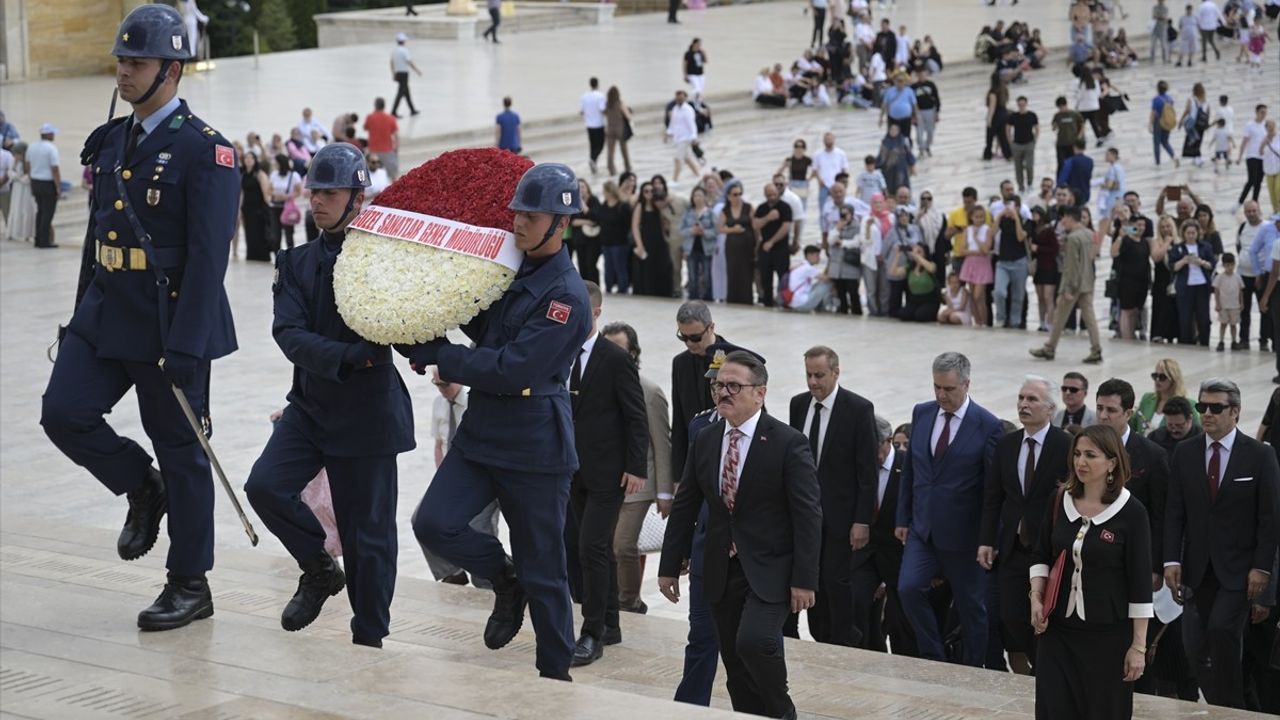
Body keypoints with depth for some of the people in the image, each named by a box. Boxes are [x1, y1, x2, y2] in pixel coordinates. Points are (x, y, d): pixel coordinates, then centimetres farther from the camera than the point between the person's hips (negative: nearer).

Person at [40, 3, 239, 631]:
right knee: (64, 413, -7)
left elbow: (208, 256, -18)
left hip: (169, 325, -7)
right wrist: (81, 316, 18)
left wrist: (185, 348, -23)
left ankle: (190, 585, 15)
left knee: (180, 451, 3)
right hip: (106, 314, 7)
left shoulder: (204, 150, -13)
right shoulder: (110, 141, 10)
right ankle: (142, 489, 20)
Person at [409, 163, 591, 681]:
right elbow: (484, 328, 23)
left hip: (534, 447, -7)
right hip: (482, 430, 7)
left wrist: (438, 355, -16)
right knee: (434, 523, -9)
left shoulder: (566, 296, -18)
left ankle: (555, 674, 19)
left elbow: (513, 370, -23)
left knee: (542, 573, 3)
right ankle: (505, 582, 18)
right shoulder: (510, 269, 7)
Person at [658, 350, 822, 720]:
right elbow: (684, 507, 12)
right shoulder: (704, 441, 7)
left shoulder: (788, 443, -10)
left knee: (754, 640, -23)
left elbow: (808, 515, -11)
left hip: (769, 570, -6)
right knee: (735, 663, 6)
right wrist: (669, 566, 10)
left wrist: (804, 580, -16)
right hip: (721, 571, 6)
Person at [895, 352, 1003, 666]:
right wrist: (903, 519, 9)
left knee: (971, 606, 7)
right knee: (909, 588, -11)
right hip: (923, 528, 4)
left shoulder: (987, 426, -12)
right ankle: (934, 659, 6)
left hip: (963, 533, -4)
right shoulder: (921, 414, 3)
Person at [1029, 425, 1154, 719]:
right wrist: (1036, 599, -3)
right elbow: (1042, 556, 15)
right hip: (1057, 630, 4)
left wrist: (1139, 645, -9)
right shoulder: (1060, 502, 3)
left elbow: (1140, 582, -8)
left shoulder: (1131, 512, -9)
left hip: (1108, 636, -3)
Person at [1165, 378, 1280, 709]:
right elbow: (1175, 512, 6)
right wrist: (1172, 560, -3)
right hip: (1197, 568, 4)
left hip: (1238, 569, -4)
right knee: (1196, 648, 1)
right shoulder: (1184, 453, 7)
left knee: (1221, 629, -21)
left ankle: (1228, 707, -9)